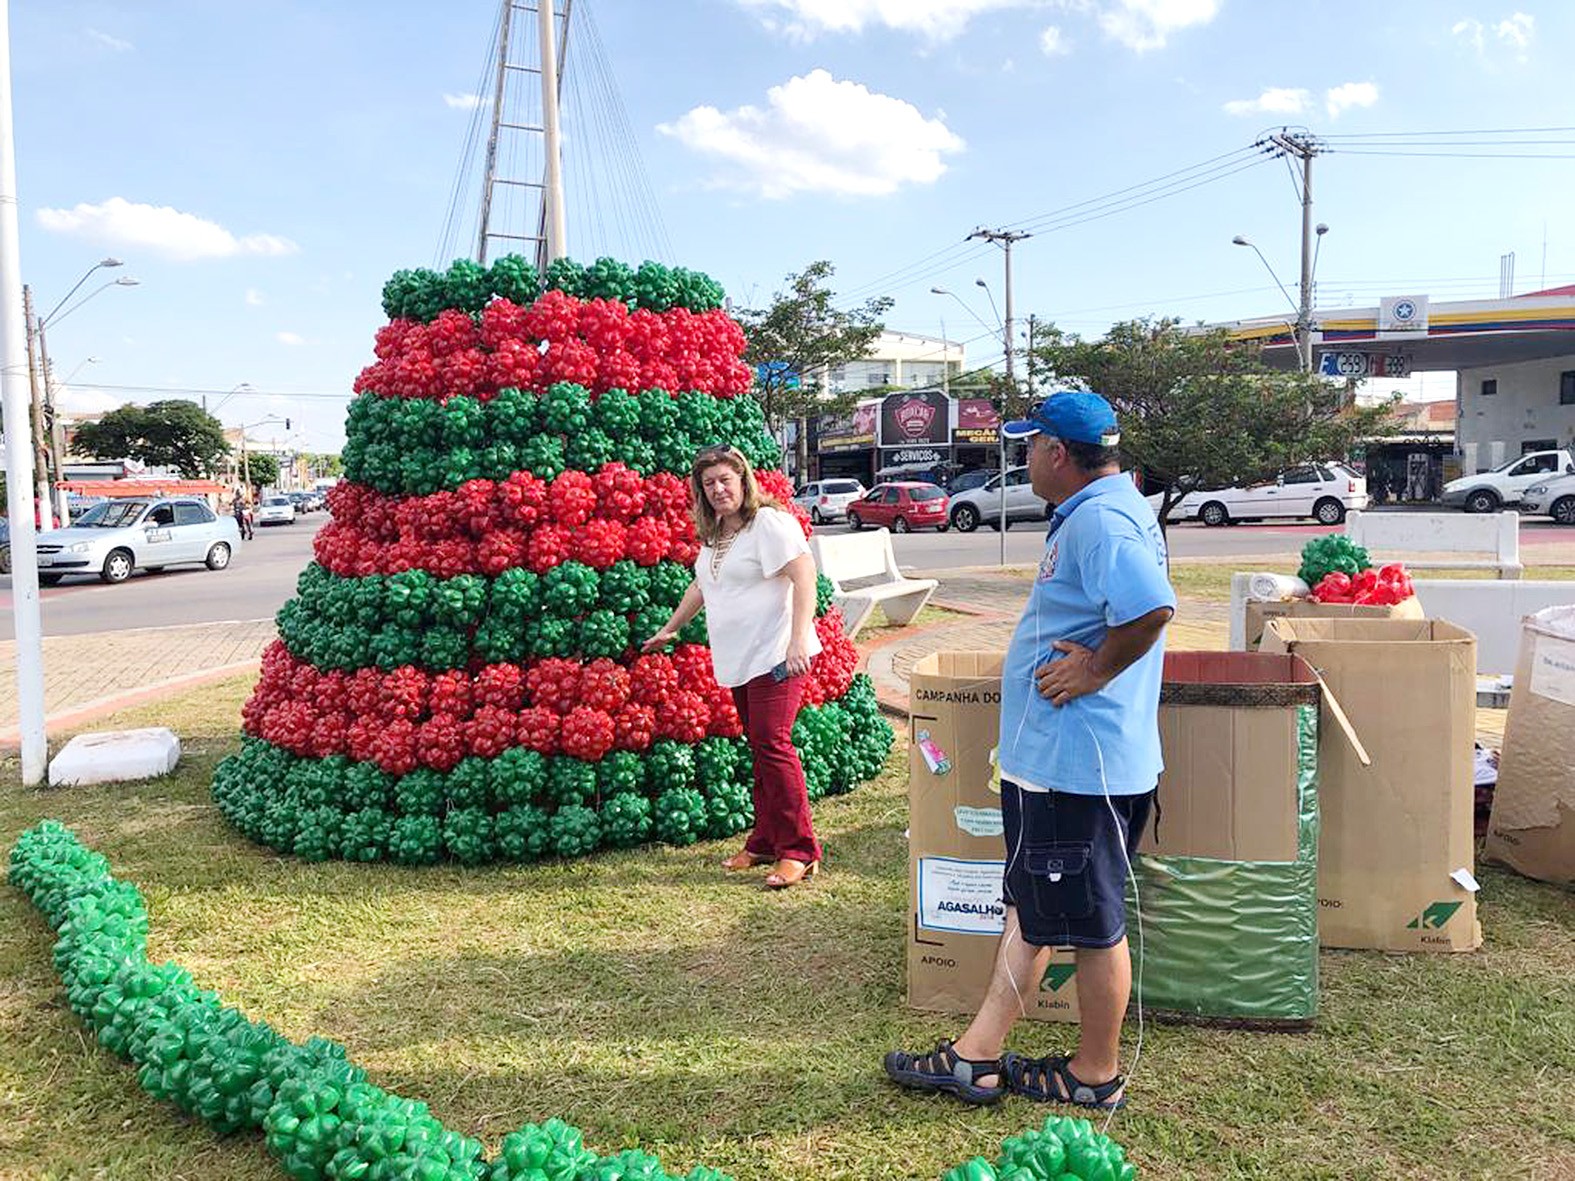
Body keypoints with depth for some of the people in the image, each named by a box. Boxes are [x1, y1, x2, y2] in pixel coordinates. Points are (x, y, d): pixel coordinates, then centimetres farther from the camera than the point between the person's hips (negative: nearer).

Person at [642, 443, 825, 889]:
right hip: (738, 661, 8)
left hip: (774, 656, -8)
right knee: (759, 749, 11)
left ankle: (799, 851, -6)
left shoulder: (768, 522, -9)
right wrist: (669, 630, 40)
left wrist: (799, 639, -27)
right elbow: (701, 586, 32)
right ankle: (765, 843, 19)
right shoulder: (714, 534, 18)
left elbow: (804, 573, -18)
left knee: (772, 744, -12)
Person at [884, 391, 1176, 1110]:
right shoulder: (1101, 510, 14)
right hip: (1050, 755, 11)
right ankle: (978, 1054, 26)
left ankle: (1095, 1076, 23)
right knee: (1031, 905, 16)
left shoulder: (1100, 521, -21)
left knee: (1093, 924, 5)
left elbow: (1152, 607, -37)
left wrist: (1095, 671, -23)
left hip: (1080, 762, -11)